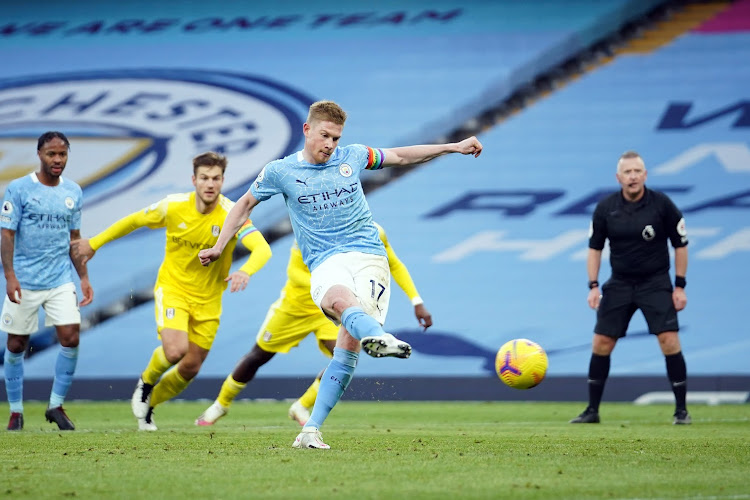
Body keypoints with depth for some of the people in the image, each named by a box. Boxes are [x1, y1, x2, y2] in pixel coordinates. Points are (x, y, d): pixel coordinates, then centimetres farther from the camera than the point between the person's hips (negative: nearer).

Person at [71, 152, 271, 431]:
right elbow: (134, 221, 4)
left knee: (191, 368, 6)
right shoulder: (173, 207, -13)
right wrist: (94, 243, 10)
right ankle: (146, 382, 8)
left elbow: (262, 249, -32)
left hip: (208, 300, 2)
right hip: (172, 288, -2)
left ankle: (149, 404, 33)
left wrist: (246, 271, -54)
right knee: (175, 350, -26)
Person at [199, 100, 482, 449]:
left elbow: (401, 156, 25)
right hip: (325, 262, -2)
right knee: (340, 299, -39)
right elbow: (245, 204, 23)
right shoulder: (280, 171, 8)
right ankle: (377, 336, -73)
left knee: (349, 343, -16)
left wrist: (454, 147, 23)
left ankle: (312, 430, -13)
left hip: (368, 255, 2)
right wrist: (218, 247, 21)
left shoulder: (353, 157, 13)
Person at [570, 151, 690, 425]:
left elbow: (680, 244, -1)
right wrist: (593, 286, -1)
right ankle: (592, 410, 11)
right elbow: (595, 248, 7)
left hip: (656, 283, -2)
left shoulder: (662, 204, -10)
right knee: (601, 343, 0)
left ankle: (681, 409, -3)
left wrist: (680, 286, -4)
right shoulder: (605, 208, -4)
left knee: (669, 341, -14)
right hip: (619, 284, 2)